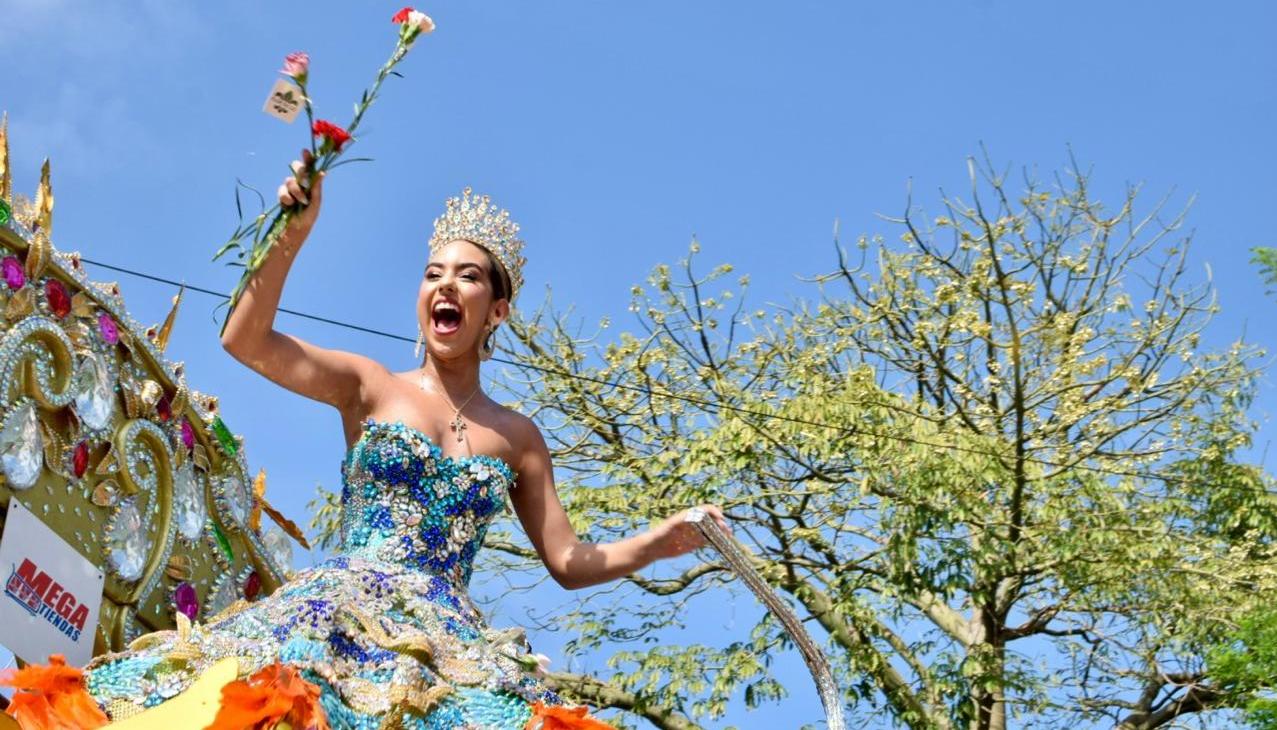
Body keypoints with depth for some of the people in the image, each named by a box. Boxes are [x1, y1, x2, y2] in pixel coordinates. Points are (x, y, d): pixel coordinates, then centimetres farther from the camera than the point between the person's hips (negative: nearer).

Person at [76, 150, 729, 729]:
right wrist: (292, 234, -9)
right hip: (338, 610, -1)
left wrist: (664, 540, 1)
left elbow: (569, 562, 16)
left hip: (446, 634, 2)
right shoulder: (372, 387, 12)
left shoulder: (516, 436, 16)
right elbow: (245, 341, 2)